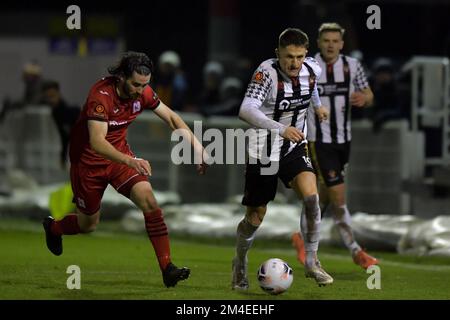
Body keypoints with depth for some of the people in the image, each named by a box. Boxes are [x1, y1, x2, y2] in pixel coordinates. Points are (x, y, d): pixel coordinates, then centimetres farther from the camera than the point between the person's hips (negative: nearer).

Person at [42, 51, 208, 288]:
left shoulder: (143, 92, -12)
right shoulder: (101, 95, -32)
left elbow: (171, 117, 2)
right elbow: (97, 141, -40)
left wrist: (196, 145, -10)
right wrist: (130, 161, -54)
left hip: (119, 153, 5)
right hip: (88, 159, -5)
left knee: (149, 201, -18)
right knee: (88, 225, 11)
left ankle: (167, 268, -19)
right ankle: (53, 227, 47)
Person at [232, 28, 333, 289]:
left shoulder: (312, 69, -8)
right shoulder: (267, 72, -26)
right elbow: (246, 110, -40)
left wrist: (317, 105, 33)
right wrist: (281, 129, -50)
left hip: (295, 147, 3)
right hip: (264, 150, -3)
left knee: (311, 195, -21)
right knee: (256, 216, 7)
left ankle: (312, 261, -8)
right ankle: (240, 265, 33)